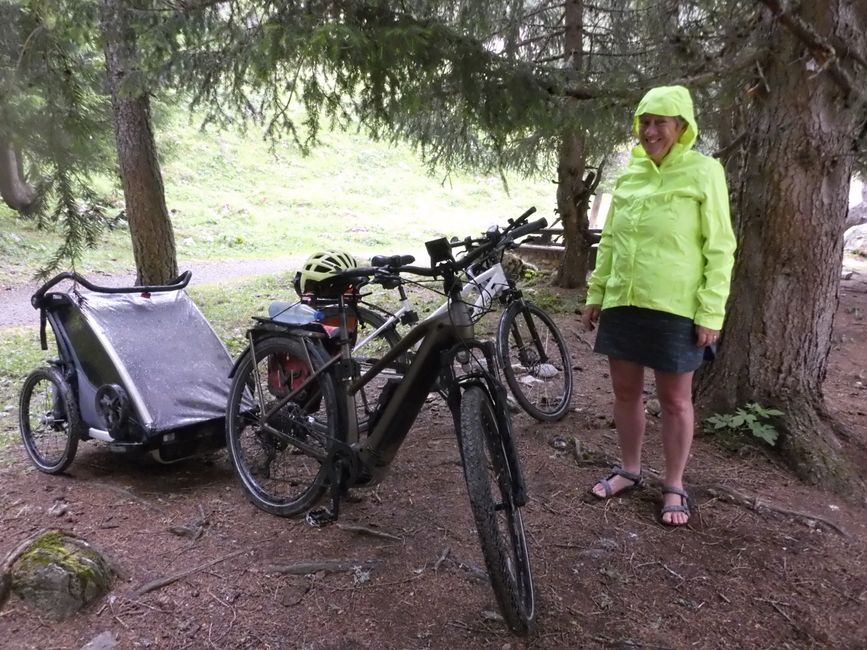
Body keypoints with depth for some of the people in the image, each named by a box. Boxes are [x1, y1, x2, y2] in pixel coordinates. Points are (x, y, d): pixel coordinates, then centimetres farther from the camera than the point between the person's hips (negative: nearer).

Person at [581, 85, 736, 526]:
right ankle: (629, 470, 31)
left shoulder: (704, 172, -5)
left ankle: (674, 486, 24)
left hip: (675, 307, -5)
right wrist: (595, 293, 12)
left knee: (675, 399, 7)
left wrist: (711, 312, -12)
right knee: (625, 391, 13)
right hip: (622, 302, 5)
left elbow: (719, 247, -7)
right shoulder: (630, 173, 10)